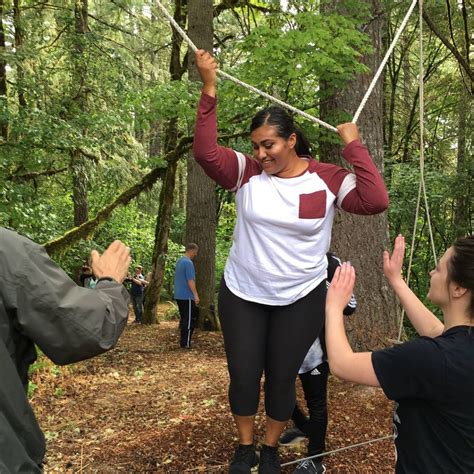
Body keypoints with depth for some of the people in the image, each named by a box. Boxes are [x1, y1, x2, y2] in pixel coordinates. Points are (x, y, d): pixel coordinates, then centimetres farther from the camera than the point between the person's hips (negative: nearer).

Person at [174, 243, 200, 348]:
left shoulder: (179, 261, 14)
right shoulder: (188, 262, -16)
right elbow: (190, 281, -21)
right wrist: (196, 295, -19)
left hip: (179, 296, 9)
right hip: (187, 296, -9)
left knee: (183, 319, 15)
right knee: (189, 320, -3)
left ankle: (182, 341, 20)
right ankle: (186, 343, -2)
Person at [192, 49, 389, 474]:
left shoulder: (328, 179, -10)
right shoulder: (247, 173, -8)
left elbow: (376, 201, -23)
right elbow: (205, 151, -22)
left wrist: (353, 144, -20)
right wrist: (209, 88, -27)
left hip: (302, 300, -1)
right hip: (242, 295, 1)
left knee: (282, 379, 14)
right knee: (243, 377, 11)